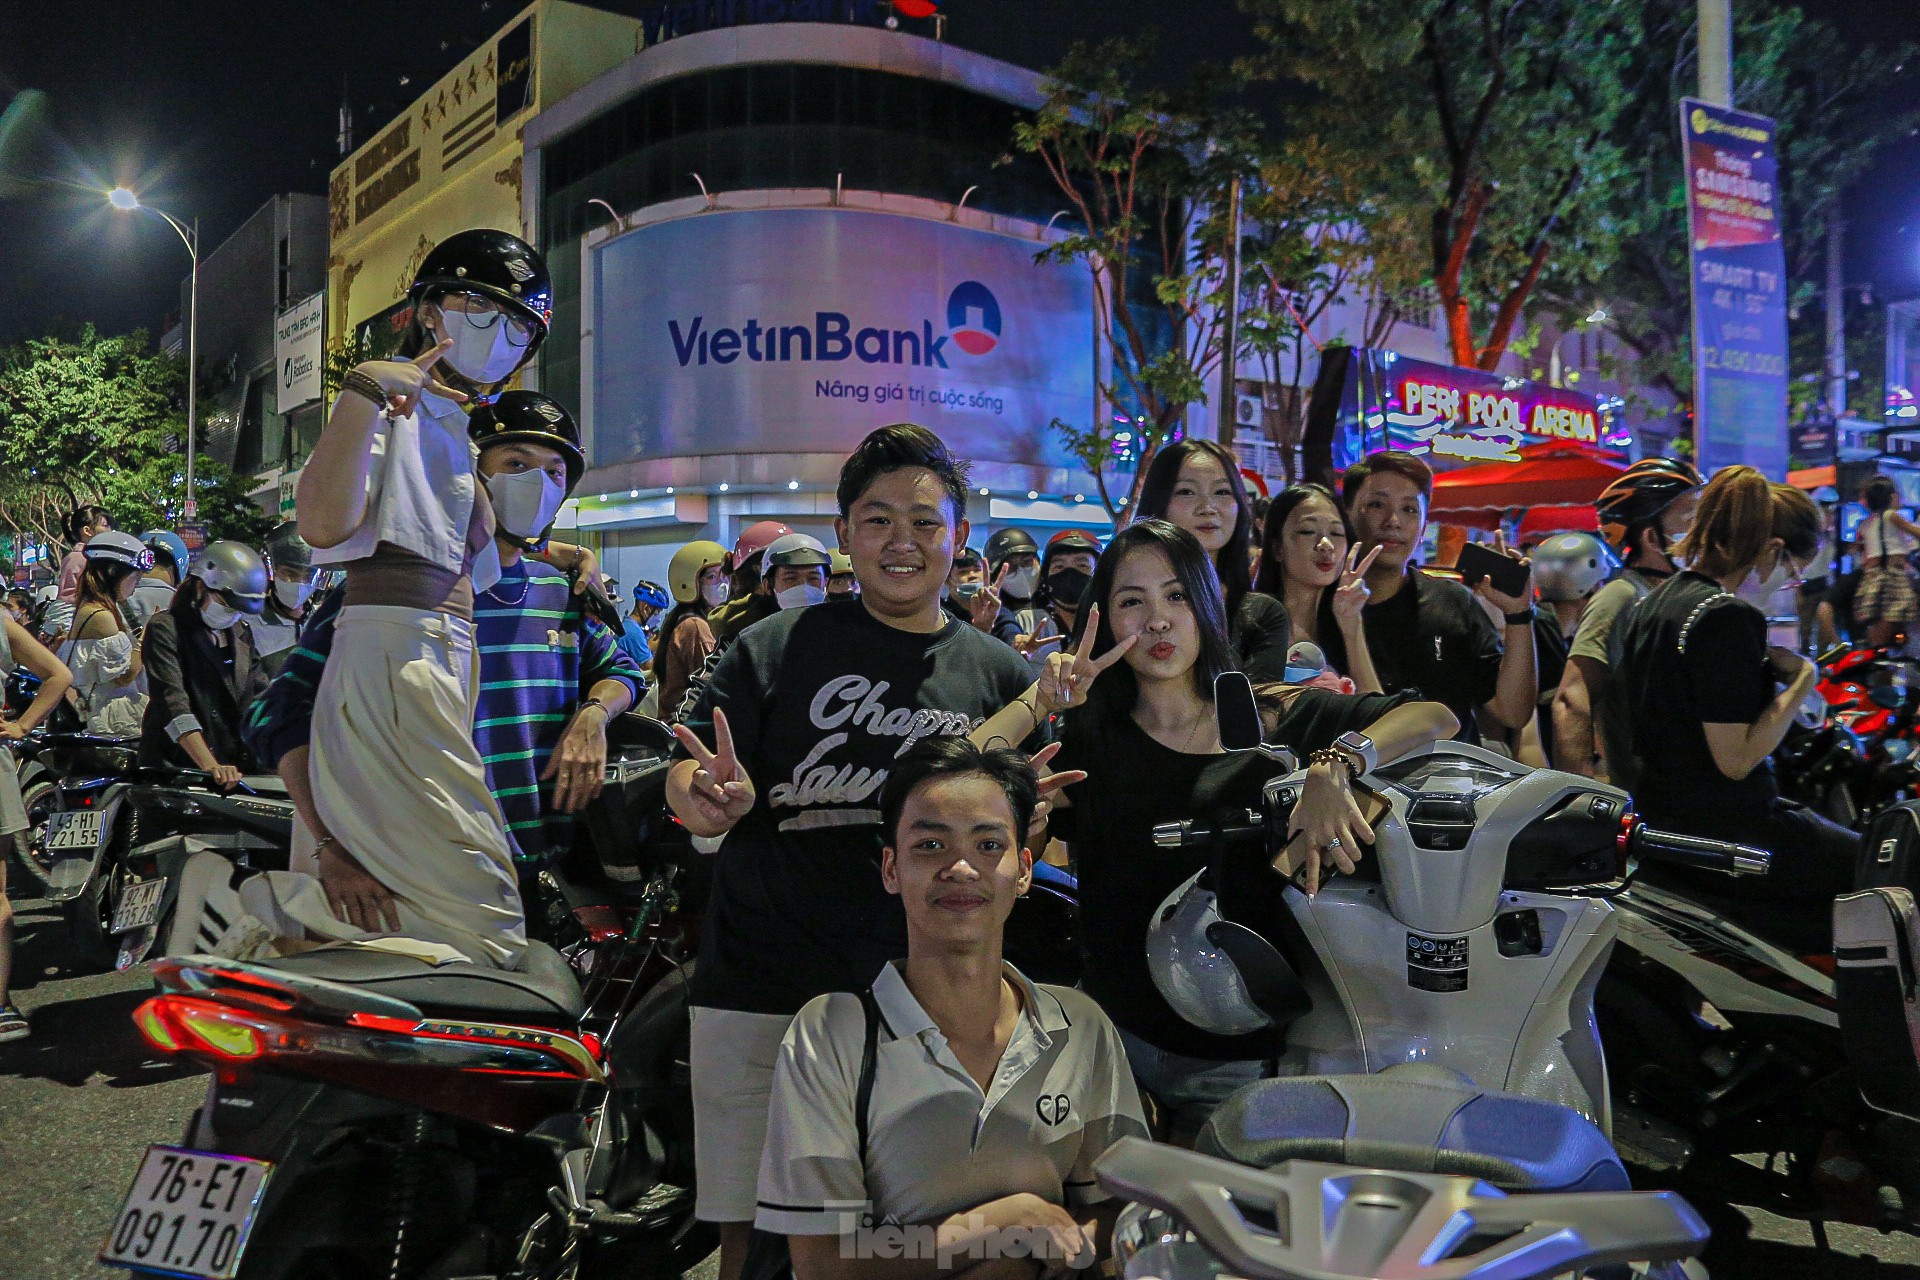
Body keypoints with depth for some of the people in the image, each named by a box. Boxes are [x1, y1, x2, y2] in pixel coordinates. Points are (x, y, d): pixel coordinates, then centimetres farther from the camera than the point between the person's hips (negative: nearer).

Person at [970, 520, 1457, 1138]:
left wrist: (1334, 768, -24)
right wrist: (1041, 700, -10)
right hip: (1119, 1034, 0)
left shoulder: (1275, 718, 1)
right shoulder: (1089, 741, 3)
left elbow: (1434, 717, -8)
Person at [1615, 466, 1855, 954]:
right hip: (1726, 836, -9)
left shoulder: (1653, 600, 8)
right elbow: (1736, 759, -20)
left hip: (1663, 818, 9)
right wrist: (1801, 680, -11)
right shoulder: (1729, 616, -19)